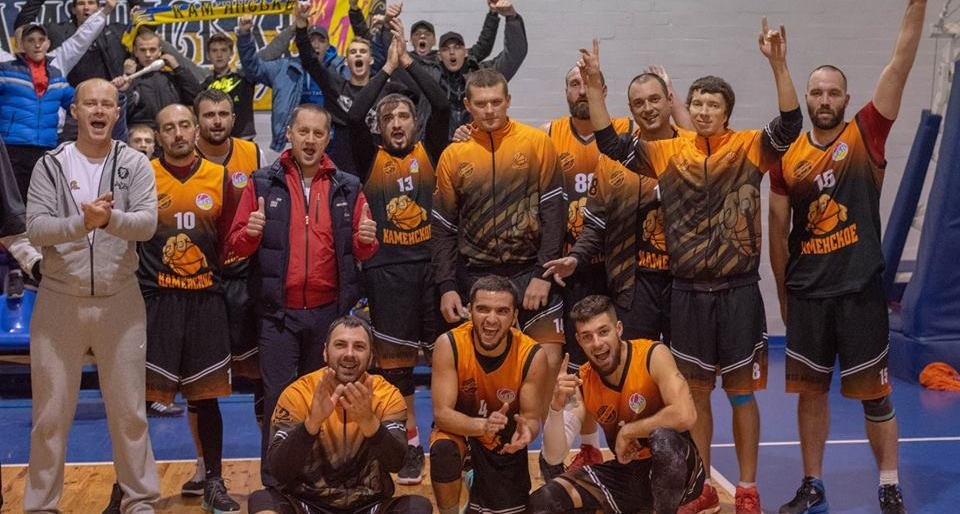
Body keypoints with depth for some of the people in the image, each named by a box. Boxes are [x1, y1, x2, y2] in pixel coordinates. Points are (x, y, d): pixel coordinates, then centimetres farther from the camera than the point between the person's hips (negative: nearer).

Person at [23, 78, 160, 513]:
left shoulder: (135, 164, 1)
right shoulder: (51, 166, 0)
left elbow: (148, 223, -11)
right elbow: (35, 227, -10)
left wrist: (110, 218, -30)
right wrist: (82, 222, -25)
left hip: (120, 302, 0)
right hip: (60, 302, 0)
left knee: (129, 411, 9)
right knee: (51, 414, 8)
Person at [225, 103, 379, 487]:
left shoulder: (347, 188, 7)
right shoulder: (263, 183, 3)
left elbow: (363, 252, 9)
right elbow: (235, 247, 1)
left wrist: (365, 239, -13)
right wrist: (250, 233, -20)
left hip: (330, 312, 2)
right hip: (278, 313, -2)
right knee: (278, 399, 0)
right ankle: (275, 483, 11)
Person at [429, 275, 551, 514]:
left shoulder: (533, 356, -25)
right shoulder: (449, 345, -27)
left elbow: (533, 417, -16)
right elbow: (442, 413, -27)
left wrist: (526, 431, -42)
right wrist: (482, 425, -46)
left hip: (506, 437, 2)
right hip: (460, 427, -2)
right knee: (442, 450, -35)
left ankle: (481, 482, 36)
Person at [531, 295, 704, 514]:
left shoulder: (653, 356, -17)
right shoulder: (581, 383, -5)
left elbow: (685, 416, -33)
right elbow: (553, 457, -10)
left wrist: (627, 432, -21)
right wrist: (556, 406, -27)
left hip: (678, 470, -5)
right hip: (626, 472, 5)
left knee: (663, 437, -39)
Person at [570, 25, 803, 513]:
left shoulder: (749, 147, -3)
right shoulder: (668, 152, 3)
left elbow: (790, 126, -19)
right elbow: (611, 144, -3)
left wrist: (778, 66, -30)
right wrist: (595, 87, -13)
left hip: (738, 291, -2)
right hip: (687, 293, 2)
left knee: (741, 392, 7)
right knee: (695, 392, 12)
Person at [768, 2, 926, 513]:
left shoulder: (866, 135, -2)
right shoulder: (787, 156, 3)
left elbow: (900, 63, -11)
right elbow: (778, 230, 9)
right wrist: (783, 293, 10)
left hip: (860, 290, -2)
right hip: (807, 293, 2)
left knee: (874, 394, 5)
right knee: (810, 391, 9)